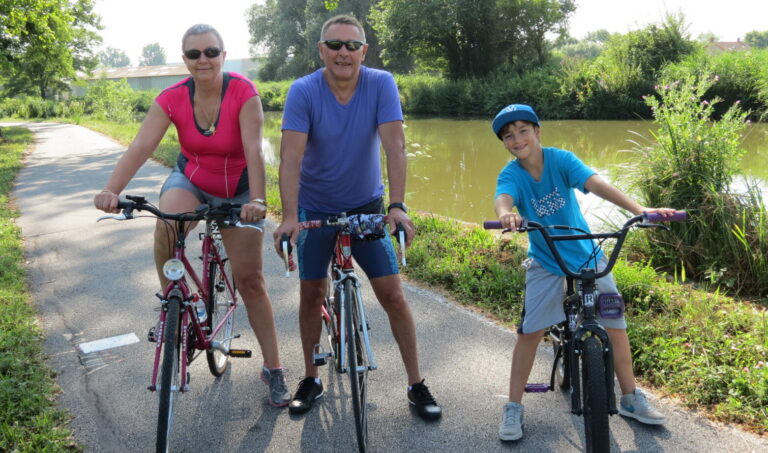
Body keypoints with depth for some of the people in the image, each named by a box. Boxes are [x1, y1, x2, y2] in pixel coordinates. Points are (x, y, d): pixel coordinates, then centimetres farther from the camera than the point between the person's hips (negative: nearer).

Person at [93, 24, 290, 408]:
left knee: (250, 281, -2)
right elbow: (140, 148, -25)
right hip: (190, 181, 2)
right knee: (166, 225, -34)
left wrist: (257, 200, -46)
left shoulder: (244, 93, -22)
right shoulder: (172, 99, -15)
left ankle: (273, 369, 11)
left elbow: (253, 150, -32)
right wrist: (111, 190, -41)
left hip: (237, 191, -2)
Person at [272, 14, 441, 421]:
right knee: (311, 294, 5)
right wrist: (288, 216, -38)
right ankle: (311, 380, 25)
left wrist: (397, 206, -36)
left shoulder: (381, 84, -15)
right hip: (315, 208, 0)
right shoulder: (303, 91, -17)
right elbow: (291, 156, -26)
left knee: (392, 294, -2)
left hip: (366, 206, 0)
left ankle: (416, 385, 12)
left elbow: (394, 146, -24)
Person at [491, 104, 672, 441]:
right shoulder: (511, 174, -16)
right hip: (545, 262, -1)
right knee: (530, 331, -9)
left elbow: (596, 183, -30)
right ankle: (513, 407, 5)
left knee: (616, 324, 2)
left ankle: (631, 399, 22)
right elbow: (503, 197, -38)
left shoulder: (560, 159, -16)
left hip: (587, 254, 1)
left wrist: (639, 209, -45)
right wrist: (505, 213, -63)